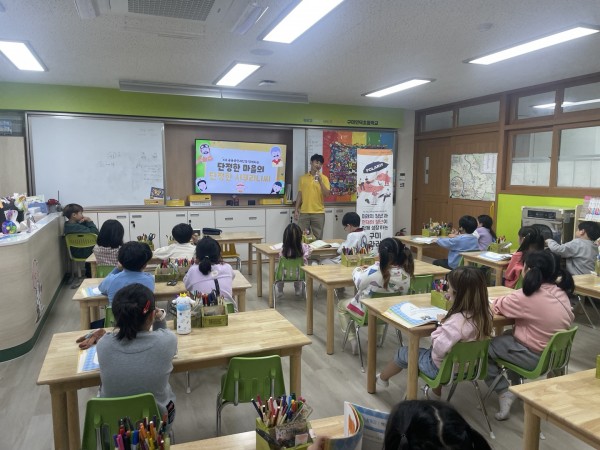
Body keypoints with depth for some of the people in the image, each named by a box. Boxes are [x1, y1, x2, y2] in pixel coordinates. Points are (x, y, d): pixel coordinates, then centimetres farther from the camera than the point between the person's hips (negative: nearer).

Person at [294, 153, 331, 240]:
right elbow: (300, 195, 9)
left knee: (318, 238, 5)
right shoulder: (303, 177, 7)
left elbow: (326, 194, -9)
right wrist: (296, 210, 4)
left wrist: (320, 181, -19)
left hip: (318, 213, -1)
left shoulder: (324, 178, 1)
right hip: (304, 212, 1)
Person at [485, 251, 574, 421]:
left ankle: (504, 392, 3)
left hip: (536, 357, -8)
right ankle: (514, 385, 32)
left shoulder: (528, 296, -24)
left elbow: (497, 306, -13)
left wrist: (508, 298, 8)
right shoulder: (560, 291, -2)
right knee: (509, 335, 28)